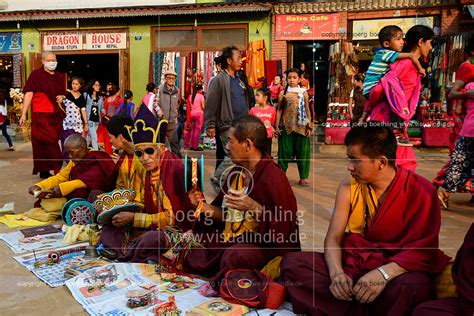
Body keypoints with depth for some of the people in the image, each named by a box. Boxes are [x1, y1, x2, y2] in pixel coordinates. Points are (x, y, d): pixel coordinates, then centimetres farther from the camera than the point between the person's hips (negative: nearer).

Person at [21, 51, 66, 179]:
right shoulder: (36, 74, -3)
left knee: (44, 144, 12)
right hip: (41, 115, -5)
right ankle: (57, 169, -5)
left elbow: (63, 94, 28)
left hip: (56, 115, 6)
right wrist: (24, 114, -16)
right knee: (50, 142, -9)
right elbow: (29, 93, -9)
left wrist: (62, 97, 3)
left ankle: (44, 171, 19)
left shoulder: (59, 77, 14)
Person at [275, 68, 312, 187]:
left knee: (303, 151, 2)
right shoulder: (283, 93, 6)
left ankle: (303, 177, 12)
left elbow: (307, 110, 7)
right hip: (286, 126, -1)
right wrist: (277, 127, -1)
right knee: (284, 151, 2)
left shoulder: (303, 92, 8)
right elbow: (279, 110, 5)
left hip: (301, 127, 1)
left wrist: (309, 126, 1)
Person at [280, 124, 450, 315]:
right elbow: (333, 237, -1)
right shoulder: (348, 187, 3)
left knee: (414, 285, -38)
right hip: (352, 264, 4)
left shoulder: (421, 192, -9)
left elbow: (424, 249, -13)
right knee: (292, 262, -17)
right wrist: (336, 272, -21)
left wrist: (384, 273, -29)